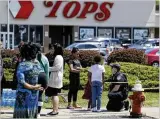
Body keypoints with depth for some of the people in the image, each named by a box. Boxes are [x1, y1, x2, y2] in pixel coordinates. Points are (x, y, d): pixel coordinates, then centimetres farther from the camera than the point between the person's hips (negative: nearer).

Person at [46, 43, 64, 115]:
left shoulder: (58, 57, -15)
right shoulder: (59, 57, 17)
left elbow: (57, 67, -21)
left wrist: (48, 68, -12)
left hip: (55, 79, -11)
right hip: (56, 78, 11)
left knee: (54, 94, -9)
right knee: (55, 94, 14)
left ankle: (55, 110, -8)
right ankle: (56, 110, 18)